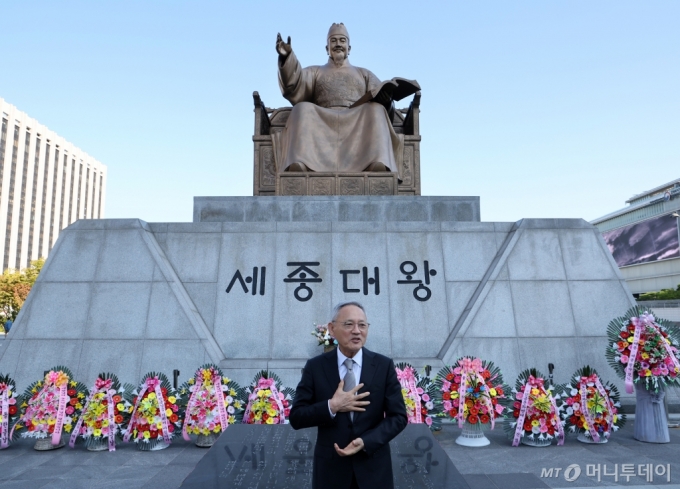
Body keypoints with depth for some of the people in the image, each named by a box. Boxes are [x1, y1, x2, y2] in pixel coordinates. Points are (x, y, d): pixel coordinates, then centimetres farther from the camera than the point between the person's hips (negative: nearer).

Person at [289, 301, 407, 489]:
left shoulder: (384, 366, -6)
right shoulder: (315, 367, -7)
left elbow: (398, 416, -5)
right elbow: (296, 417, -6)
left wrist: (366, 442, -18)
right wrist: (331, 406, -20)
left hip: (374, 467, 0)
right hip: (330, 467, 0)